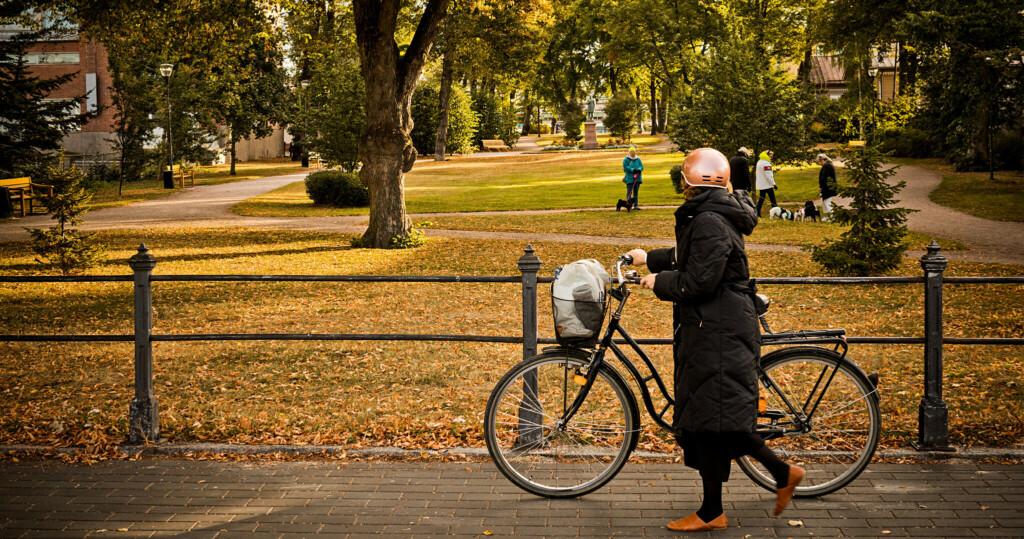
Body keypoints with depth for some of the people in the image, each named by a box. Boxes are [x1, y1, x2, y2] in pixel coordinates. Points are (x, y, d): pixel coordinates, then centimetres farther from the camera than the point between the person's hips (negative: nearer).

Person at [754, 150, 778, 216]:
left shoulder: (759, 163, 13)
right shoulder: (766, 164, -18)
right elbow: (768, 175, -22)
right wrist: (773, 183, -17)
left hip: (761, 185, 9)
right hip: (767, 185, -9)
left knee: (761, 199, 9)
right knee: (773, 199, -2)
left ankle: (757, 212, 3)